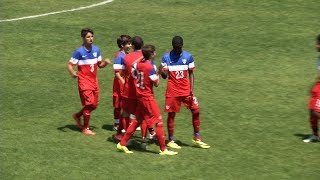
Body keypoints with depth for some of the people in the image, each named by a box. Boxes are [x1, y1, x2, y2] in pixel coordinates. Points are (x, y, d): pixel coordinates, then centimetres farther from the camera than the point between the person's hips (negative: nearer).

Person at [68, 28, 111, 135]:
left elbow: (100, 65, 13)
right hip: (84, 81, -6)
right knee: (89, 104, -7)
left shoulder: (96, 50, 5)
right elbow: (70, 65, -13)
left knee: (94, 105, 11)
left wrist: (105, 62, -9)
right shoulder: (79, 52, -12)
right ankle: (85, 128, 7)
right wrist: (73, 73, -33)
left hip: (94, 81, 6)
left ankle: (77, 116, 35)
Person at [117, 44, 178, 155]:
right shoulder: (150, 67, -19)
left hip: (139, 96, 8)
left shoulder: (137, 64, 2)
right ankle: (163, 149, 1)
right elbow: (156, 84, -14)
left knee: (137, 121, 18)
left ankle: (122, 144, 20)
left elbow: (134, 77, 12)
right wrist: (158, 73, 1)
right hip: (148, 97, -8)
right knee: (159, 122, -1)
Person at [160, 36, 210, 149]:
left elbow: (191, 74, 7)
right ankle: (171, 141, 12)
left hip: (186, 89, 3)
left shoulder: (188, 56, 1)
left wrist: (191, 89, -3)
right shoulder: (166, 57, -5)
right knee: (171, 114, 1)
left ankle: (197, 139, 9)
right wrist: (162, 72, -30)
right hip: (172, 90, -2)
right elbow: (165, 76, -6)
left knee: (196, 111, -2)